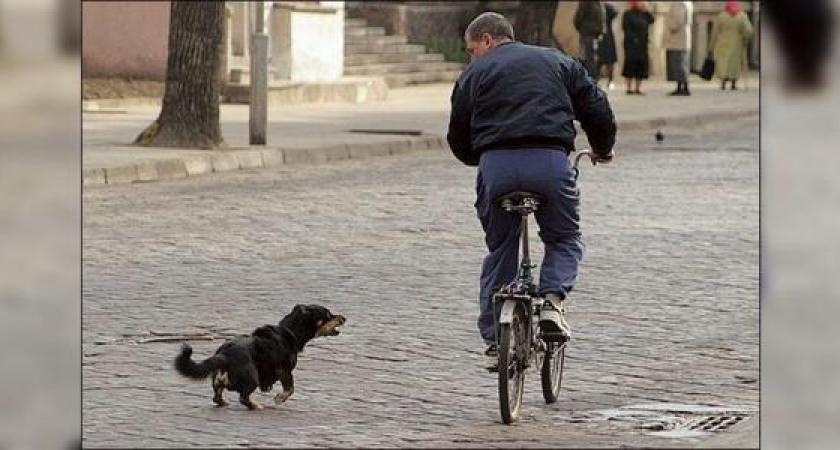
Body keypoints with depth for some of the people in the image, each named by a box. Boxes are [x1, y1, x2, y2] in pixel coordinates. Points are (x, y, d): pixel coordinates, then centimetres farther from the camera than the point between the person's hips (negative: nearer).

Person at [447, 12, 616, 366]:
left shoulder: (474, 74, 18)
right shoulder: (557, 62, 22)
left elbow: (459, 139, 18)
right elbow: (597, 109, 18)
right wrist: (603, 149, 37)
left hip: (496, 165, 0)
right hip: (550, 162, 0)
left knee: (499, 250, 16)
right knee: (564, 240, 19)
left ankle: (494, 337, 13)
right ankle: (553, 301, -7)